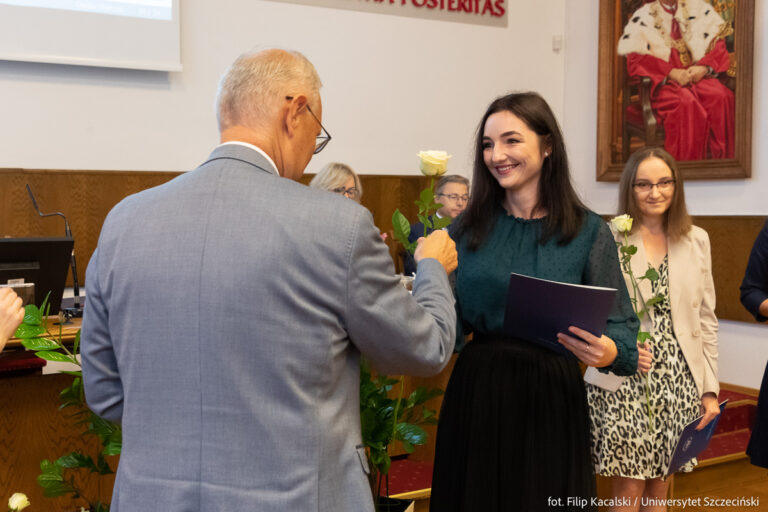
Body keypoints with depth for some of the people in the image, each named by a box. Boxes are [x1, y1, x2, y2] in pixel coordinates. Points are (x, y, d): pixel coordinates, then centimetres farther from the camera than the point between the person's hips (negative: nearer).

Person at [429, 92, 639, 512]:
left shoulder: (588, 232, -4)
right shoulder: (469, 227, 4)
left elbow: (620, 323, -3)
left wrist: (609, 351, -24)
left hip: (550, 399, -2)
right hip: (474, 396, 2)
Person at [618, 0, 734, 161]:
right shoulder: (643, 16, 8)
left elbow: (718, 43, 13)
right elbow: (635, 58, -4)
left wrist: (704, 68, -8)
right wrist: (672, 73, -15)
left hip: (699, 75, 3)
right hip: (663, 81, -3)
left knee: (722, 97, -30)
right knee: (686, 102, -36)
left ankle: (721, 159, -25)